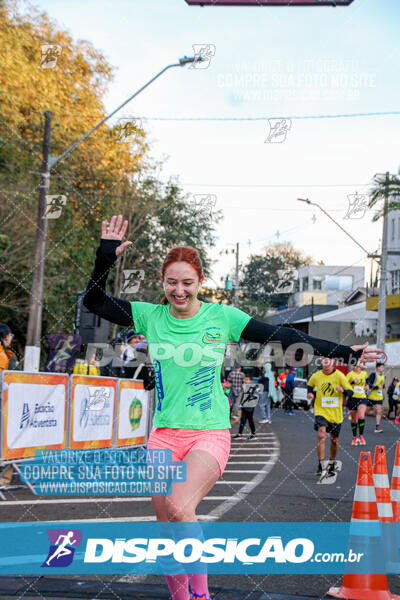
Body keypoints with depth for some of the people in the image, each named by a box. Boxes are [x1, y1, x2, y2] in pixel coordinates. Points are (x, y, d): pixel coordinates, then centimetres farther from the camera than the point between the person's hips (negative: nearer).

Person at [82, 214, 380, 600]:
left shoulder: (222, 316, -2)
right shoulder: (150, 316, 3)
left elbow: (283, 337, 0)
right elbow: (94, 302, 3)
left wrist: (345, 352, -3)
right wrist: (105, 259, -12)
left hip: (210, 433, -3)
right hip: (164, 434, 3)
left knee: (179, 506, -27)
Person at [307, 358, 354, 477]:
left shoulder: (339, 376, -8)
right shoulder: (316, 376, -1)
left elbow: (350, 392, -6)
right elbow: (310, 385, 22)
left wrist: (343, 390, -27)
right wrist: (310, 393, 2)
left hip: (336, 414, 0)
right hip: (321, 411, 0)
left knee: (334, 440, 11)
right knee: (321, 435, -20)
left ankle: (332, 464, 35)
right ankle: (320, 464, -16)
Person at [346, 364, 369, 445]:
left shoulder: (364, 373, 7)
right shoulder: (350, 374, -4)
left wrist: (367, 386, 11)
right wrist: (353, 382, -24)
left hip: (362, 398, 1)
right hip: (352, 398, -1)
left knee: (361, 416, -20)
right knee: (354, 419, 6)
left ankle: (361, 436, -5)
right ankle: (354, 437, 23)